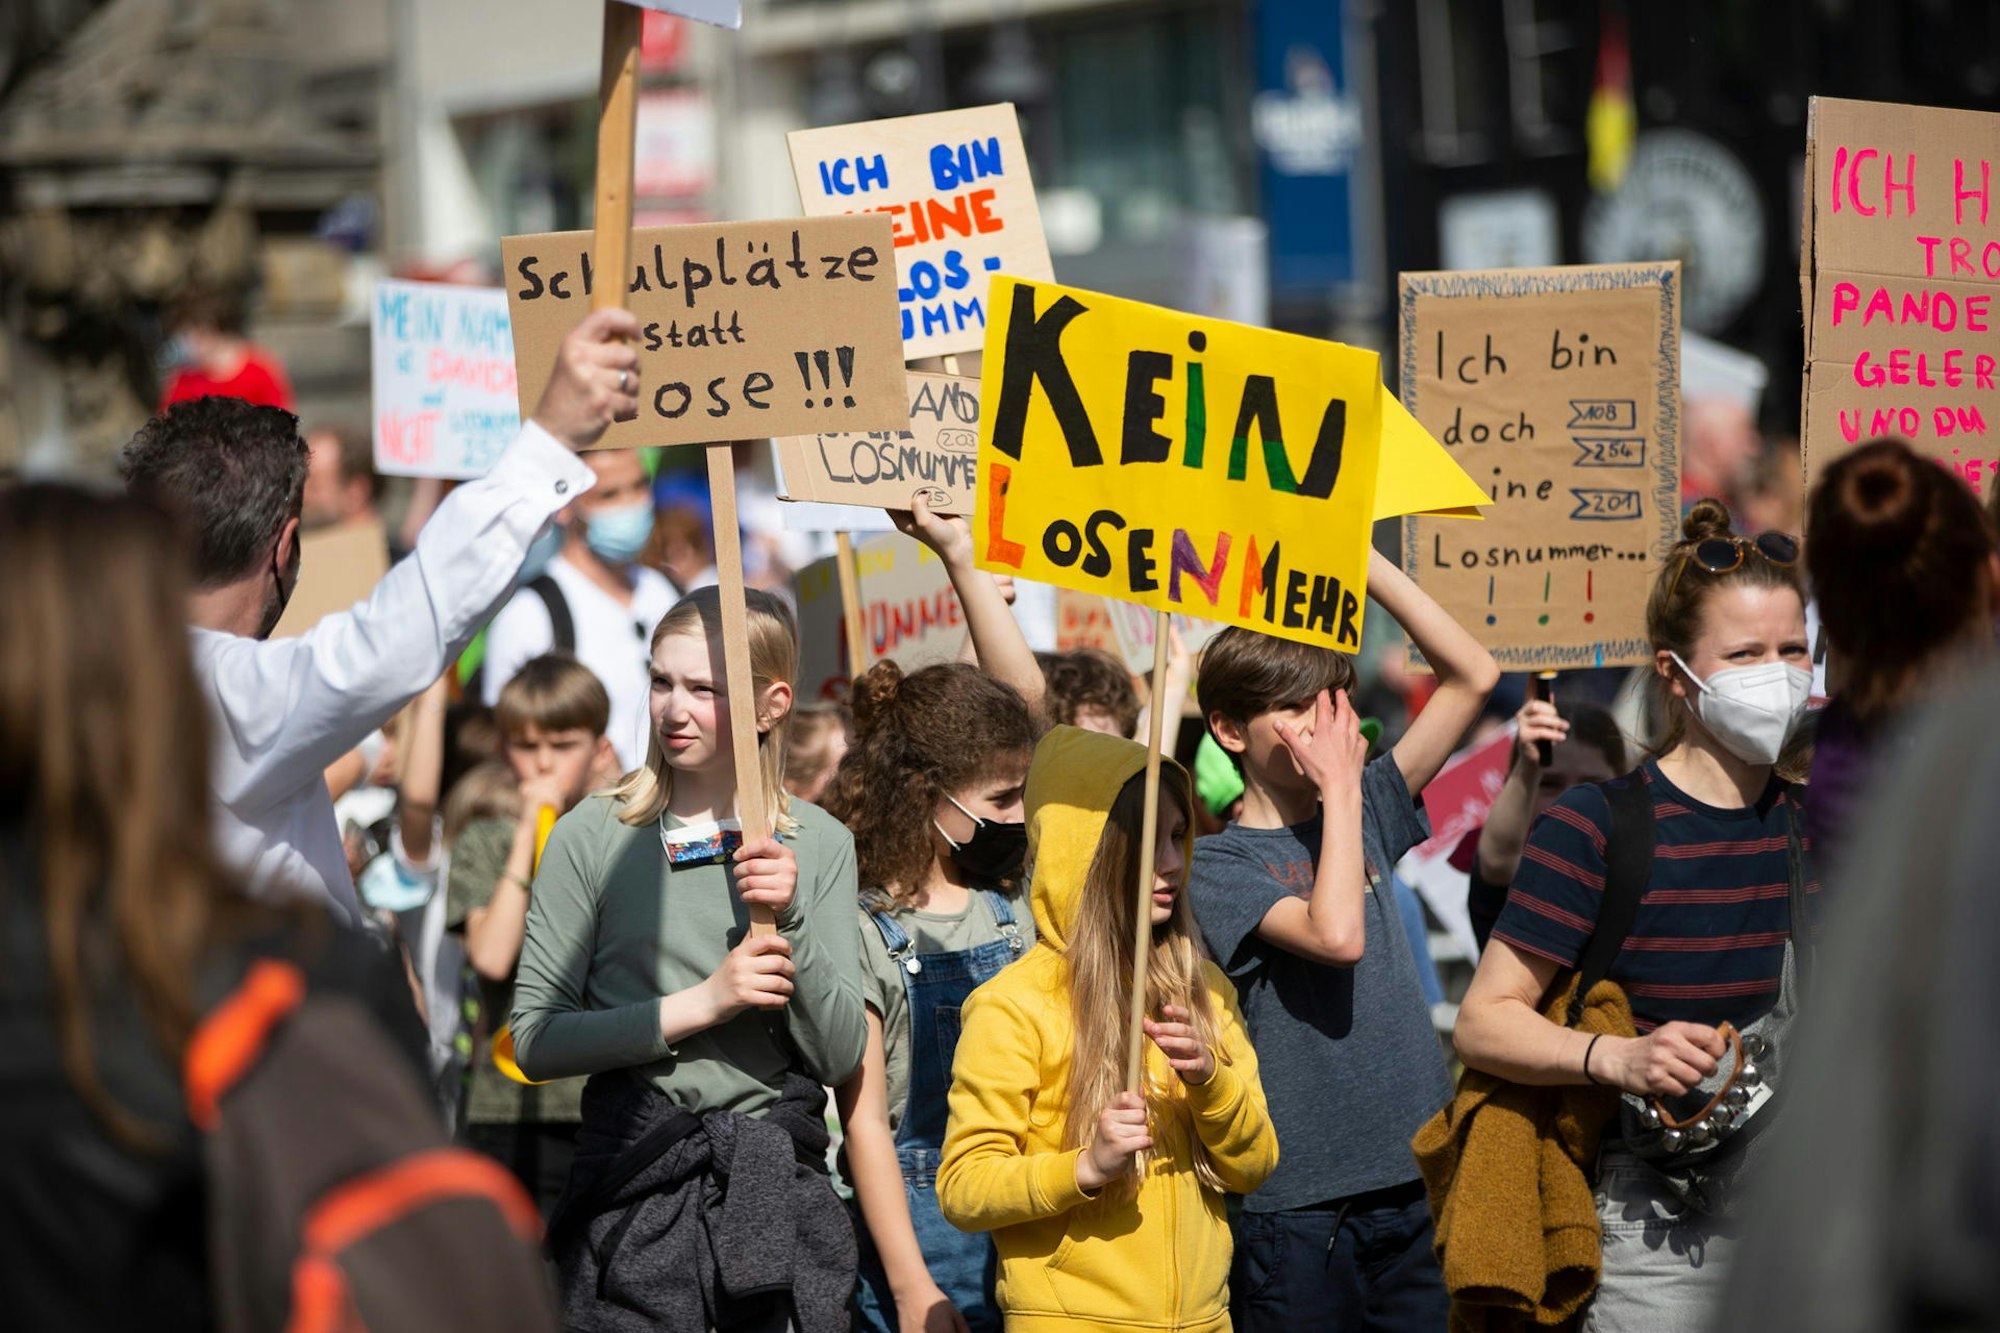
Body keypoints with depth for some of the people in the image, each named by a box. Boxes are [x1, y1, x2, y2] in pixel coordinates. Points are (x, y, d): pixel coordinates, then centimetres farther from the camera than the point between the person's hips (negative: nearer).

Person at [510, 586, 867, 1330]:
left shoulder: (820, 845, 6)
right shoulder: (595, 837, -1)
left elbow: (841, 1056, 1)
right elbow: (535, 1040, -6)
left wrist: (791, 920, -12)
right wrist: (700, 1004, -14)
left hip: (780, 1186, 2)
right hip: (637, 1189, -2)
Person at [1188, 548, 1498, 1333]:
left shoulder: (1367, 811, 11)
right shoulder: (1218, 863, -5)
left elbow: (1473, 675, 7)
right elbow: (1336, 935, -23)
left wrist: (1357, 557, 0)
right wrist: (1340, 788, -12)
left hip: (1411, 1180, 5)